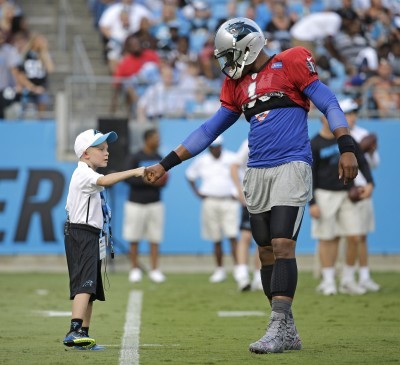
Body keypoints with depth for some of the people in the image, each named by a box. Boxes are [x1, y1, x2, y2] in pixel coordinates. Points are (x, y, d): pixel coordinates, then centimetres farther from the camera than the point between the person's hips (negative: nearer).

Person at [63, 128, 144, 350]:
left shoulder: (88, 176, 21)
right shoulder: (84, 174, -12)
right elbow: (105, 181, -33)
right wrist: (133, 172, -39)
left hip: (91, 238, 11)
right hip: (81, 234, -11)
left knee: (91, 290, 14)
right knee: (85, 283, -24)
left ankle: (83, 336, 18)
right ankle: (75, 332, -37)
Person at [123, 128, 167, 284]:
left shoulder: (159, 159, 9)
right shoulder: (136, 158, -6)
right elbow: (128, 178, -10)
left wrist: (163, 181, -8)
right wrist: (146, 180, -19)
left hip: (155, 203, 4)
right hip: (136, 203, -4)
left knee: (154, 238, 1)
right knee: (134, 238, 4)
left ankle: (154, 270, 5)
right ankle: (135, 269, 13)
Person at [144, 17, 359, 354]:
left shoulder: (290, 64, -2)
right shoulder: (237, 85, 16)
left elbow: (329, 105, -4)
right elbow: (209, 131, 21)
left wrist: (347, 148, -16)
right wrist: (166, 164, 20)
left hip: (291, 167, -6)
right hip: (257, 172, 6)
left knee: (282, 245, -16)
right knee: (267, 251, 4)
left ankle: (278, 327, -19)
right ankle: (288, 333, 9)